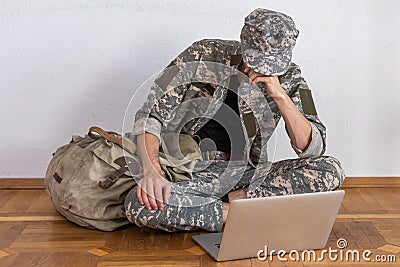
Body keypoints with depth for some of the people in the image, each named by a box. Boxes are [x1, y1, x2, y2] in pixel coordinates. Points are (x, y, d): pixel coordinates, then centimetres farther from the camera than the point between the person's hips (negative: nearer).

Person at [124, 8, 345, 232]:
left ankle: (235, 199, -19)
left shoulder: (288, 78, -3)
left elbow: (313, 149, -10)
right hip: (193, 172, -1)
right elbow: (151, 114, -10)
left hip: (246, 172, 2)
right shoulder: (204, 55, -9)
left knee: (331, 171, -19)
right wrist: (152, 171, -27)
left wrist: (280, 95, -21)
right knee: (138, 205, -33)